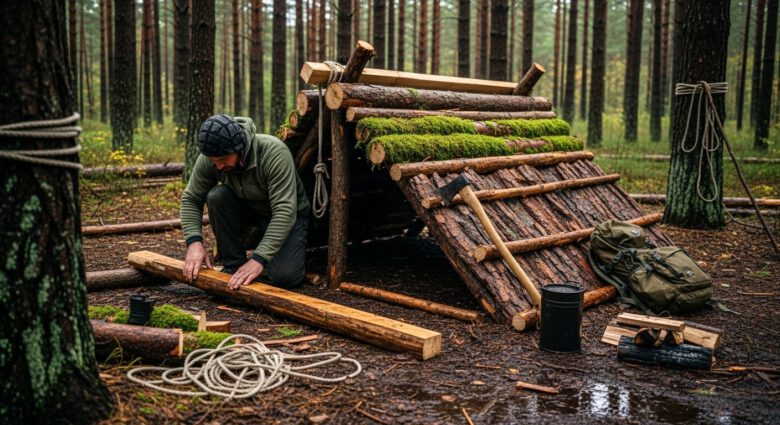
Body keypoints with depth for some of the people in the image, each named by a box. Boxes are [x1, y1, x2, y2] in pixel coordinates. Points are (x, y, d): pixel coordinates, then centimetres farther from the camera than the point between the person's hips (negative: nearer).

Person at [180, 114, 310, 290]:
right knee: (217, 196, -26)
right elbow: (190, 199, -10)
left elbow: (285, 212, -38)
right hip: (251, 211, 4)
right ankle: (234, 265, -8)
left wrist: (259, 259, -44)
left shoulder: (275, 153, -34)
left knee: (283, 277, -26)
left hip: (289, 216, -4)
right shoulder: (209, 158, -20)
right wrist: (194, 242, -27)